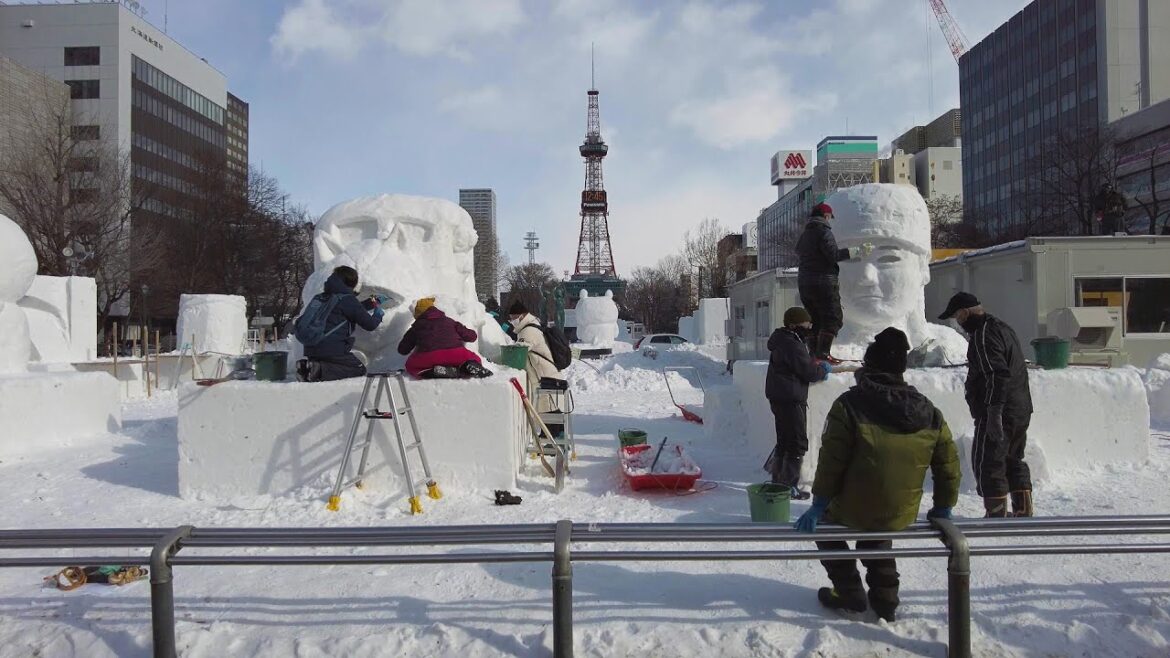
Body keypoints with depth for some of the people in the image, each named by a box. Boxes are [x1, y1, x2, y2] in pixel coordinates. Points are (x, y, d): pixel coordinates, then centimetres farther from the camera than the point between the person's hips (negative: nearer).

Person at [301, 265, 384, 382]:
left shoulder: (325, 296, 18)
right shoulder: (347, 298, -8)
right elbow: (370, 325, -5)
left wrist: (370, 303, 38)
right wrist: (379, 312, 14)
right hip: (332, 349, -8)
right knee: (359, 369, 5)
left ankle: (307, 366, 1)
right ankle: (320, 370, -15)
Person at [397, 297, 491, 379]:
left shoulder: (417, 326, 25)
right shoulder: (449, 321, 28)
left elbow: (402, 350, 29)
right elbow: (472, 336, 31)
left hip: (429, 358, -2)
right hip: (456, 354, 2)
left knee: (411, 366, 27)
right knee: (475, 359, 28)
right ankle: (471, 365, -12)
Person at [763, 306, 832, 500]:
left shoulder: (783, 341, 14)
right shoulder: (793, 346, -19)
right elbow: (808, 372, -17)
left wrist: (814, 364, 7)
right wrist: (824, 368, 2)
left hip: (779, 397, 11)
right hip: (791, 399, -11)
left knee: (784, 440, 19)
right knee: (798, 443, -4)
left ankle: (778, 481, 28)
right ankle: (789, 487, -1)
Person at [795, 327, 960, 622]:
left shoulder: (849, 404, -14)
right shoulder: (928, 412, 0)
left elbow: (831, 460, -15)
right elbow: (948, 463, 6)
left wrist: (819, 504, -6)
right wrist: (943, 507, 20)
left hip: (852, 512, -4)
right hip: (900, 517, 5)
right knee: (877, 544, 35)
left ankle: (850, 593, 22)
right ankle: (885, 600, 32)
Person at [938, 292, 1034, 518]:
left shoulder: (983, 335, -16)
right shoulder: (1001, 327, 17)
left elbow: (997, 375, -26)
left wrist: (993, 412, -27)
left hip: (998, 414, -10)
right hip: (1021, 410, 10)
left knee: (987, 464, -3)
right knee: (1014, 461, 20)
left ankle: (997, 516, 0)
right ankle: (1023, 512, 26)